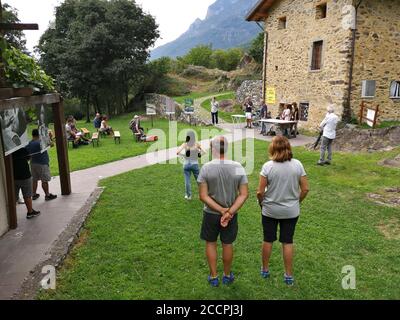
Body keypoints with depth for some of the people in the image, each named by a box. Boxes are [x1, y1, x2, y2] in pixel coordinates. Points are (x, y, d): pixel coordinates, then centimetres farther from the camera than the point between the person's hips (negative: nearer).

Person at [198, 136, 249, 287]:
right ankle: (227, 276, 36)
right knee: (227, 244, 19)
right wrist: (230, 212, -16)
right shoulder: (238, 167, -10)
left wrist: (221, 210, -16)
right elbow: (244, 194, -12)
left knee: (210, 243, 19)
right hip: (232, 214, 2)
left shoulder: (206, 168, -16)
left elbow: (203, 196, -17)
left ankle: (213, 277, 29)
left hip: (211, 213, -1)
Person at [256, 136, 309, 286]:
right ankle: (289, 275, 24)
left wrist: (261, 203, 5)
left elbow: (260, 192, -15)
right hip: (291, 211, 2)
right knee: (288, 242, 13)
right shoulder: (297, 164, -10)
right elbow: (305, 189, -5)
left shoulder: (268, 166, -17)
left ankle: (265, 270, 33)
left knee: (268, 240, 16)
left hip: (270, 210, -1)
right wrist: (296, 202, 11)